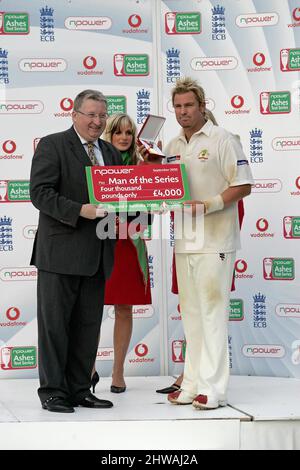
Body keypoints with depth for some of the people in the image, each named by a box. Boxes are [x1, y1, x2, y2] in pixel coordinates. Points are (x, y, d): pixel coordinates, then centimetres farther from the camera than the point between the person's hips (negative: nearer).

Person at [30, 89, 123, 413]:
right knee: (54, 323, 1)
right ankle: (52, 391, 9)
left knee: (88, 325, 10)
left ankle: (79, 390, 20)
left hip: (97, 254, 7)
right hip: (60, 251, -6)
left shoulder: (111, 152, 17)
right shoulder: (52, 145, -4)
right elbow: (40, 193, -13)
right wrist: (81, 210, -23)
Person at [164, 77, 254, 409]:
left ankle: (213, 388, -3)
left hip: (214, 241, -7)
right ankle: (192, 385, 17)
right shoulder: (173, 146, 15)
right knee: (191, 314, 10)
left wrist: (208, 206, -19)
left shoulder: (222, 140, -5)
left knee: (212, 313, -7)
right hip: (184, 242, 7)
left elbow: (243, 186, -9)